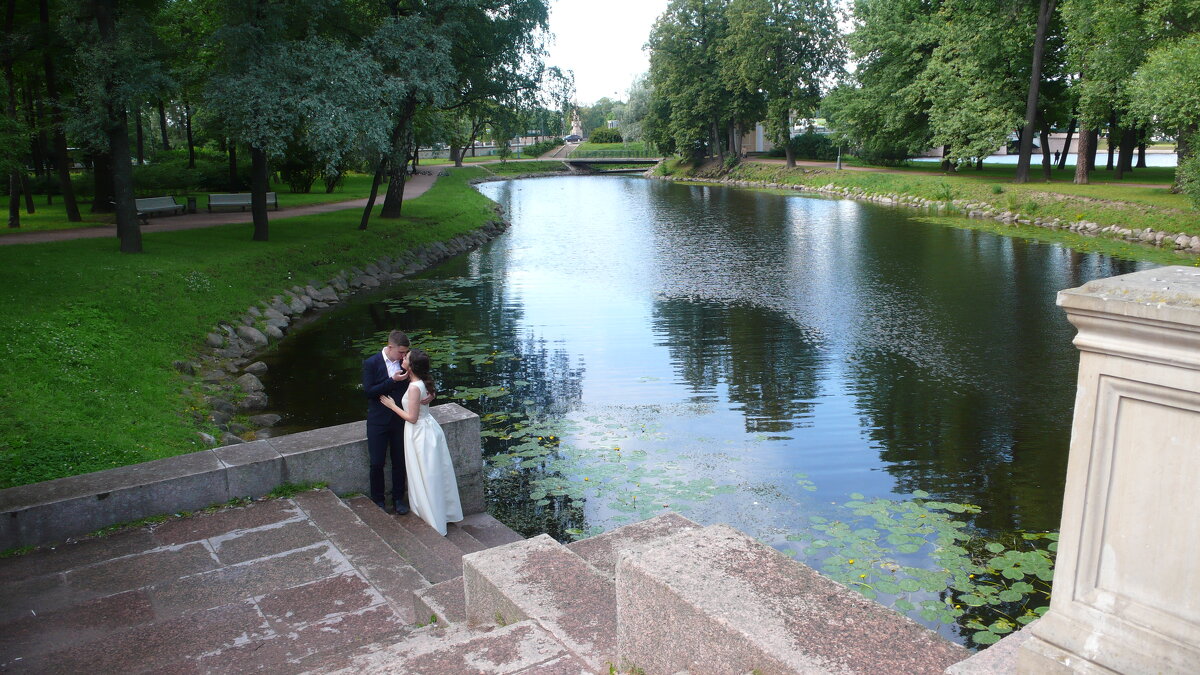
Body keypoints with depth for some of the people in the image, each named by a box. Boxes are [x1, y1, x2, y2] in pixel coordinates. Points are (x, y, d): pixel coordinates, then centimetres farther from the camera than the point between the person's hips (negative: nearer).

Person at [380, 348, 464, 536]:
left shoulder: (414, 387, -25)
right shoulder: (422, 382, 1)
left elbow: (412, 417, -22)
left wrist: (392, 406, -12)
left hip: (421, 434, -9)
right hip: (428, 430, 9)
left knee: (425, 478, 4)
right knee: (436, 476, 20)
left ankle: (433, 522, 15)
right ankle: (445, 513, 33)